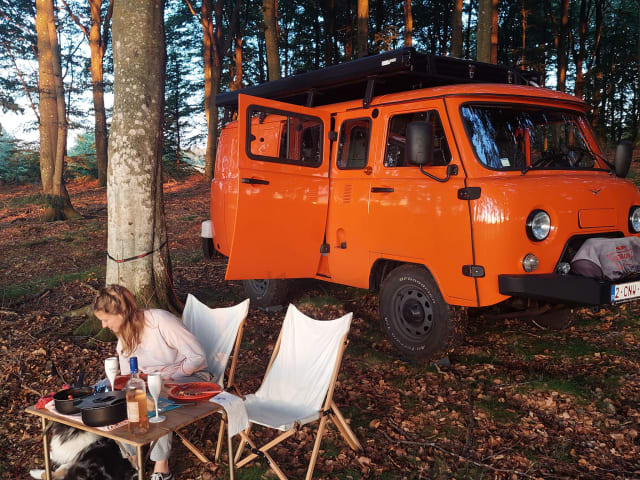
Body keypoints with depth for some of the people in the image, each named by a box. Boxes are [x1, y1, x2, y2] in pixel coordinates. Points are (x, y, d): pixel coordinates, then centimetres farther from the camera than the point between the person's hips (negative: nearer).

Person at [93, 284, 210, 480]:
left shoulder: (161, 321, -22)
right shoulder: (124, 336, 2)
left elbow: (197, 358, -22)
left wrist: (165, 376, -23)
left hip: (189, 377, -7)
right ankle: (132, 457, -4)